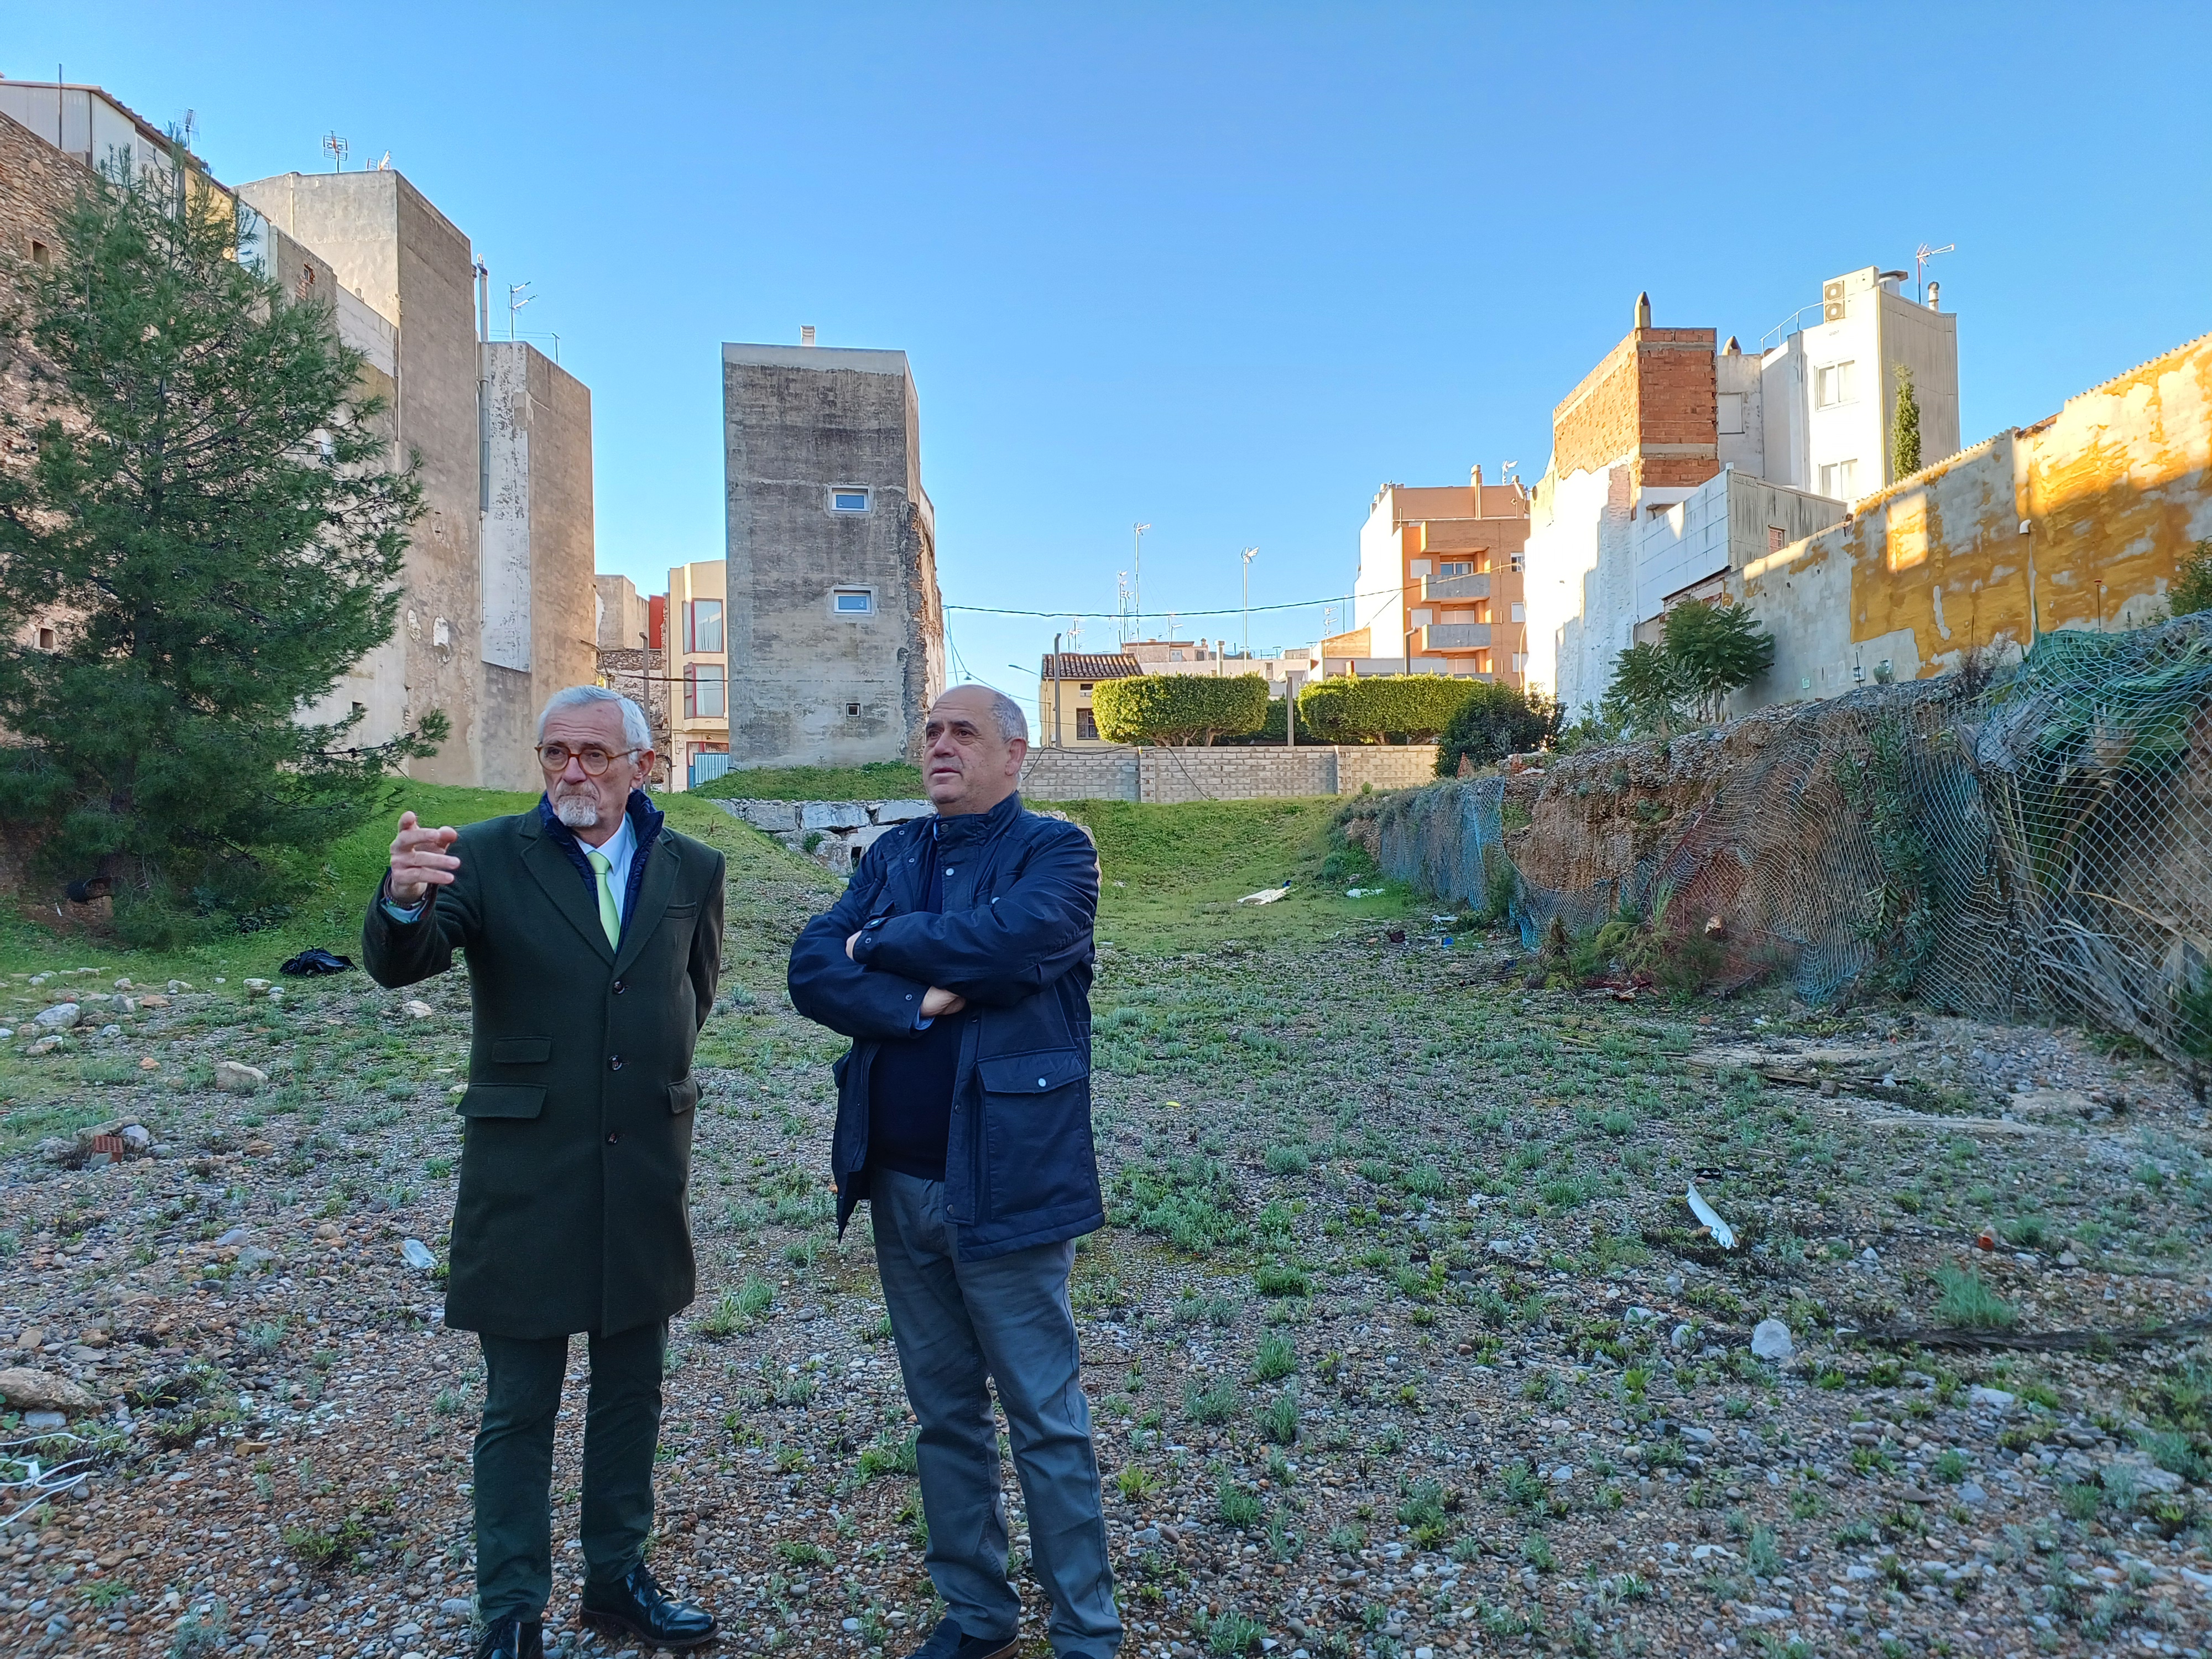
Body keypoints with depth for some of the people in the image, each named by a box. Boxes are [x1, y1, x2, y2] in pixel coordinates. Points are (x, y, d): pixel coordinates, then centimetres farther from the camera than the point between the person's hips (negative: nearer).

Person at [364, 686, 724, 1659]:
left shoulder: (692, 870, 1)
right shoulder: (490, 856, -8)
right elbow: (397, 964, -22)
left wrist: (654, 1073, 10)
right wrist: (405, 901, -42)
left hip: (645, 1169, 3)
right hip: (525, 1170, -3)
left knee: (631, 1392, 17)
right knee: (518, 1408, 9)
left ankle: (617, 1579, 35)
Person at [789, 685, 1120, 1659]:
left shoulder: (1055, 851, -5)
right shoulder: (893, 856, 10)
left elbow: (1016, 938, -26)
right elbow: (811, 971, -2)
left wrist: (882, 942, -12)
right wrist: (922, 1001, -18)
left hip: (1006, 1182, -5)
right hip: (899, 1182, 6)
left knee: (1046, 1420, 6)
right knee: (943, 1414, 18)